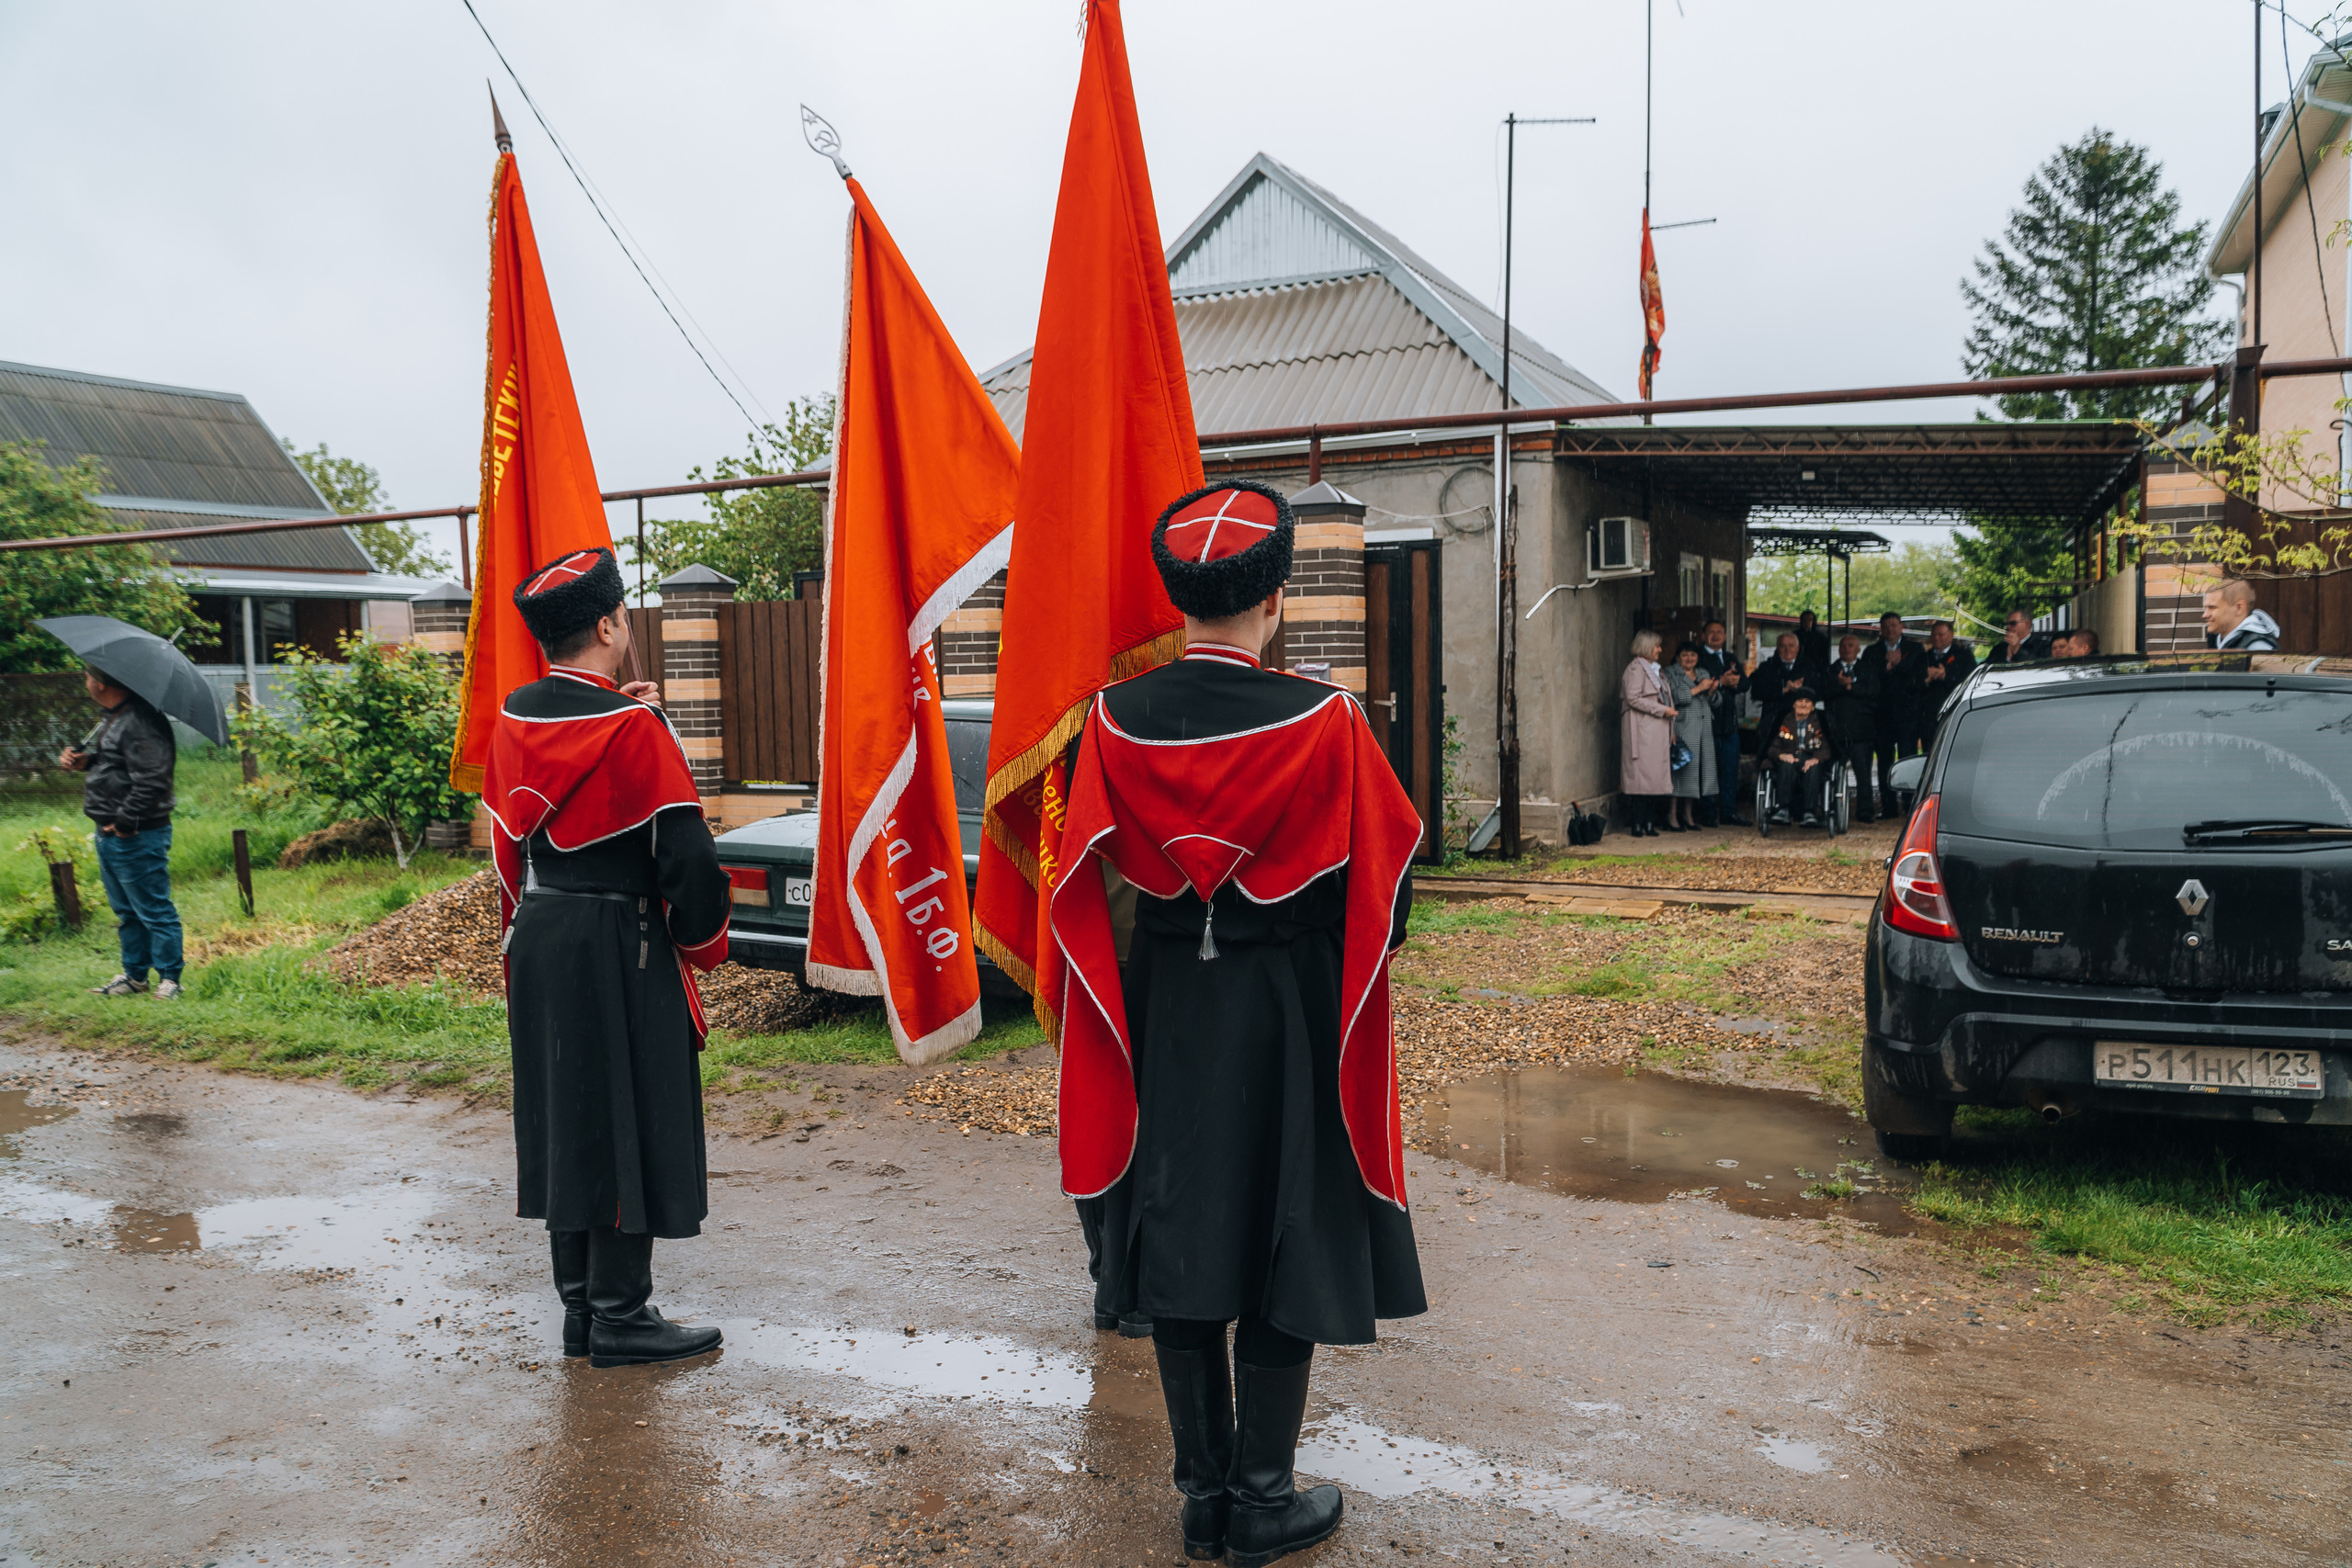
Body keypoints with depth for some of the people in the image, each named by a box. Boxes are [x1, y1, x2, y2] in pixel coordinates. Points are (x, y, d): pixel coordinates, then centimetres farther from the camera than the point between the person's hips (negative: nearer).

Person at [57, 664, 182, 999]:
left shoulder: (141, 723, -22)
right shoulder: (112, 719, 14)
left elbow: (151, 783, -28)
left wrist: (124, 823, -22)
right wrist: (81, 759, 9)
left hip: (137, 837, -11)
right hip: (110, 834, 11)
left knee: (154, 911, -3)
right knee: (126, 911, 20)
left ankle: (169, 980, 6)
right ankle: (134, 975, 31)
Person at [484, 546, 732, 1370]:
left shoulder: (512, 719, 5)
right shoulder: (634, 727, -16)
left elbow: (509, 838, 14)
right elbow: (685, 853, -15)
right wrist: (703, 940, -1)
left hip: (537, 943, 7)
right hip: (619, 952, -7)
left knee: (563, 1120, 14)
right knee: (628, 1123, 2)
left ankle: (581, 1305, 25)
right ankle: (621, 1317, 9)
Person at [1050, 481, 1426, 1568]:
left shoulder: (1114, 722, -7)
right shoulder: (1324, 722, -15)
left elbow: (1081, 884, 3)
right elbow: (1385, 876, -4)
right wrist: (1351, 976, 11)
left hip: (1163, 1018, 3)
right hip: (1288, 1018, -3)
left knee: (1176, 1245, 13)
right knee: (1284, 1251, 9)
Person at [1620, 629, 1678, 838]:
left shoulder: (1654, 669, 21)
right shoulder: (1636, 668, -6)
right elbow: (1633, 698, -15)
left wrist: (1671, 731, 18)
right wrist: (1662, 710, -14)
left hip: (1657, 732, 9)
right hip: (1642, 732, -9)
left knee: (1656, 777, 5)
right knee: (1643, 776, -10)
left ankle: (1649, 824, 6)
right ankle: (1638, 825, -8)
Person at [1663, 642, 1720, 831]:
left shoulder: (1703, 674, 20)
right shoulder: (1670, 673, 2)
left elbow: (1714, 703, 17)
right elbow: (1673, 697, -14)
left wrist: (1711, 691, -4)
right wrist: (1698, 689, -13)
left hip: (1703, 730, 6)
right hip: (1682, 729, -6)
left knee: (1695, 772, 5)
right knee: (1681, 771, -10)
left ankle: (1688, 815, 11)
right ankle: (1672, 817, -7)